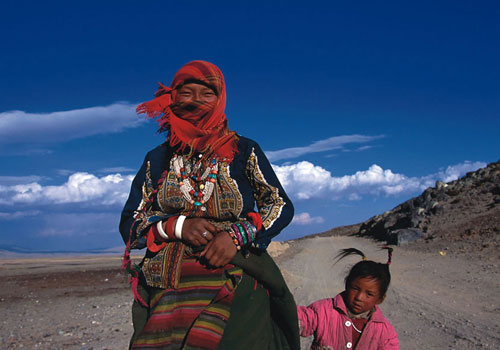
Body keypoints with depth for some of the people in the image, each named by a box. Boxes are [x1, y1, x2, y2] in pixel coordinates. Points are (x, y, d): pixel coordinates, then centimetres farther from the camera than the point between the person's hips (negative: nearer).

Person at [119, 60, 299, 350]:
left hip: (237, 285, -1)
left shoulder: (243, 150, 9)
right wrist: (177, 226, -8)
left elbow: (282, 206, 7)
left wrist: (238, 235, -9)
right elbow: (129, 223, 11)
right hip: (168, 288, 2)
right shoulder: (157, 159, 14)